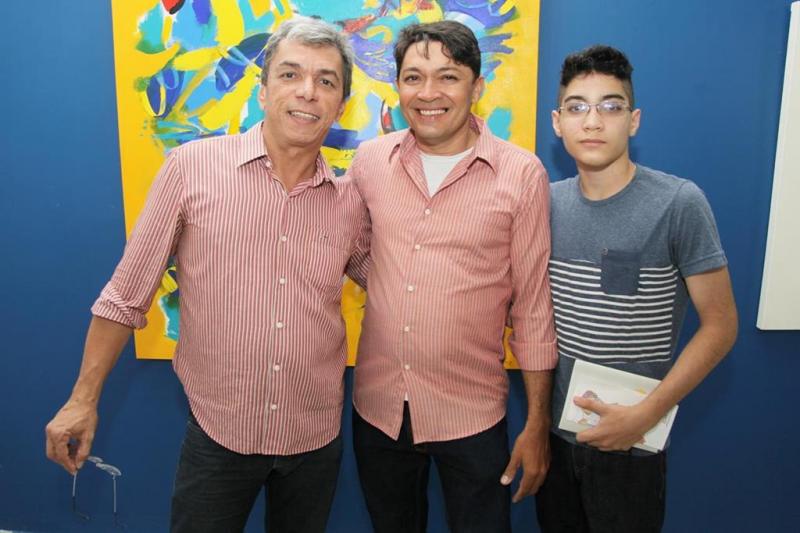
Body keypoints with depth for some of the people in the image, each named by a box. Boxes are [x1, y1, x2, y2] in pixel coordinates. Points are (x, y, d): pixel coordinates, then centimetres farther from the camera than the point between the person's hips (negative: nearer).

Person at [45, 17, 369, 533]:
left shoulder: (351, 200, -3)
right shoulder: (191, 167, -10)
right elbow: (126, 295, -3)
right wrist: (84, 399, 0)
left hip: (317, 437, 3)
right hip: (218, 433, -2)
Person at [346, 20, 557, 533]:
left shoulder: (521, 174, -10)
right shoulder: (369, 160, -2)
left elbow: (533, 307, -6)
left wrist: (537, 423, -4)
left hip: (472, 416, -3)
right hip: (377, 408, 3)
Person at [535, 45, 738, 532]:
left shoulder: (679, 203, -13)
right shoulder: (548, 202, -1)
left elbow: (720, 325, -12)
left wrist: (645, 415, -16)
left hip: (631, 443, -4)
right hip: (552, 430, 4)